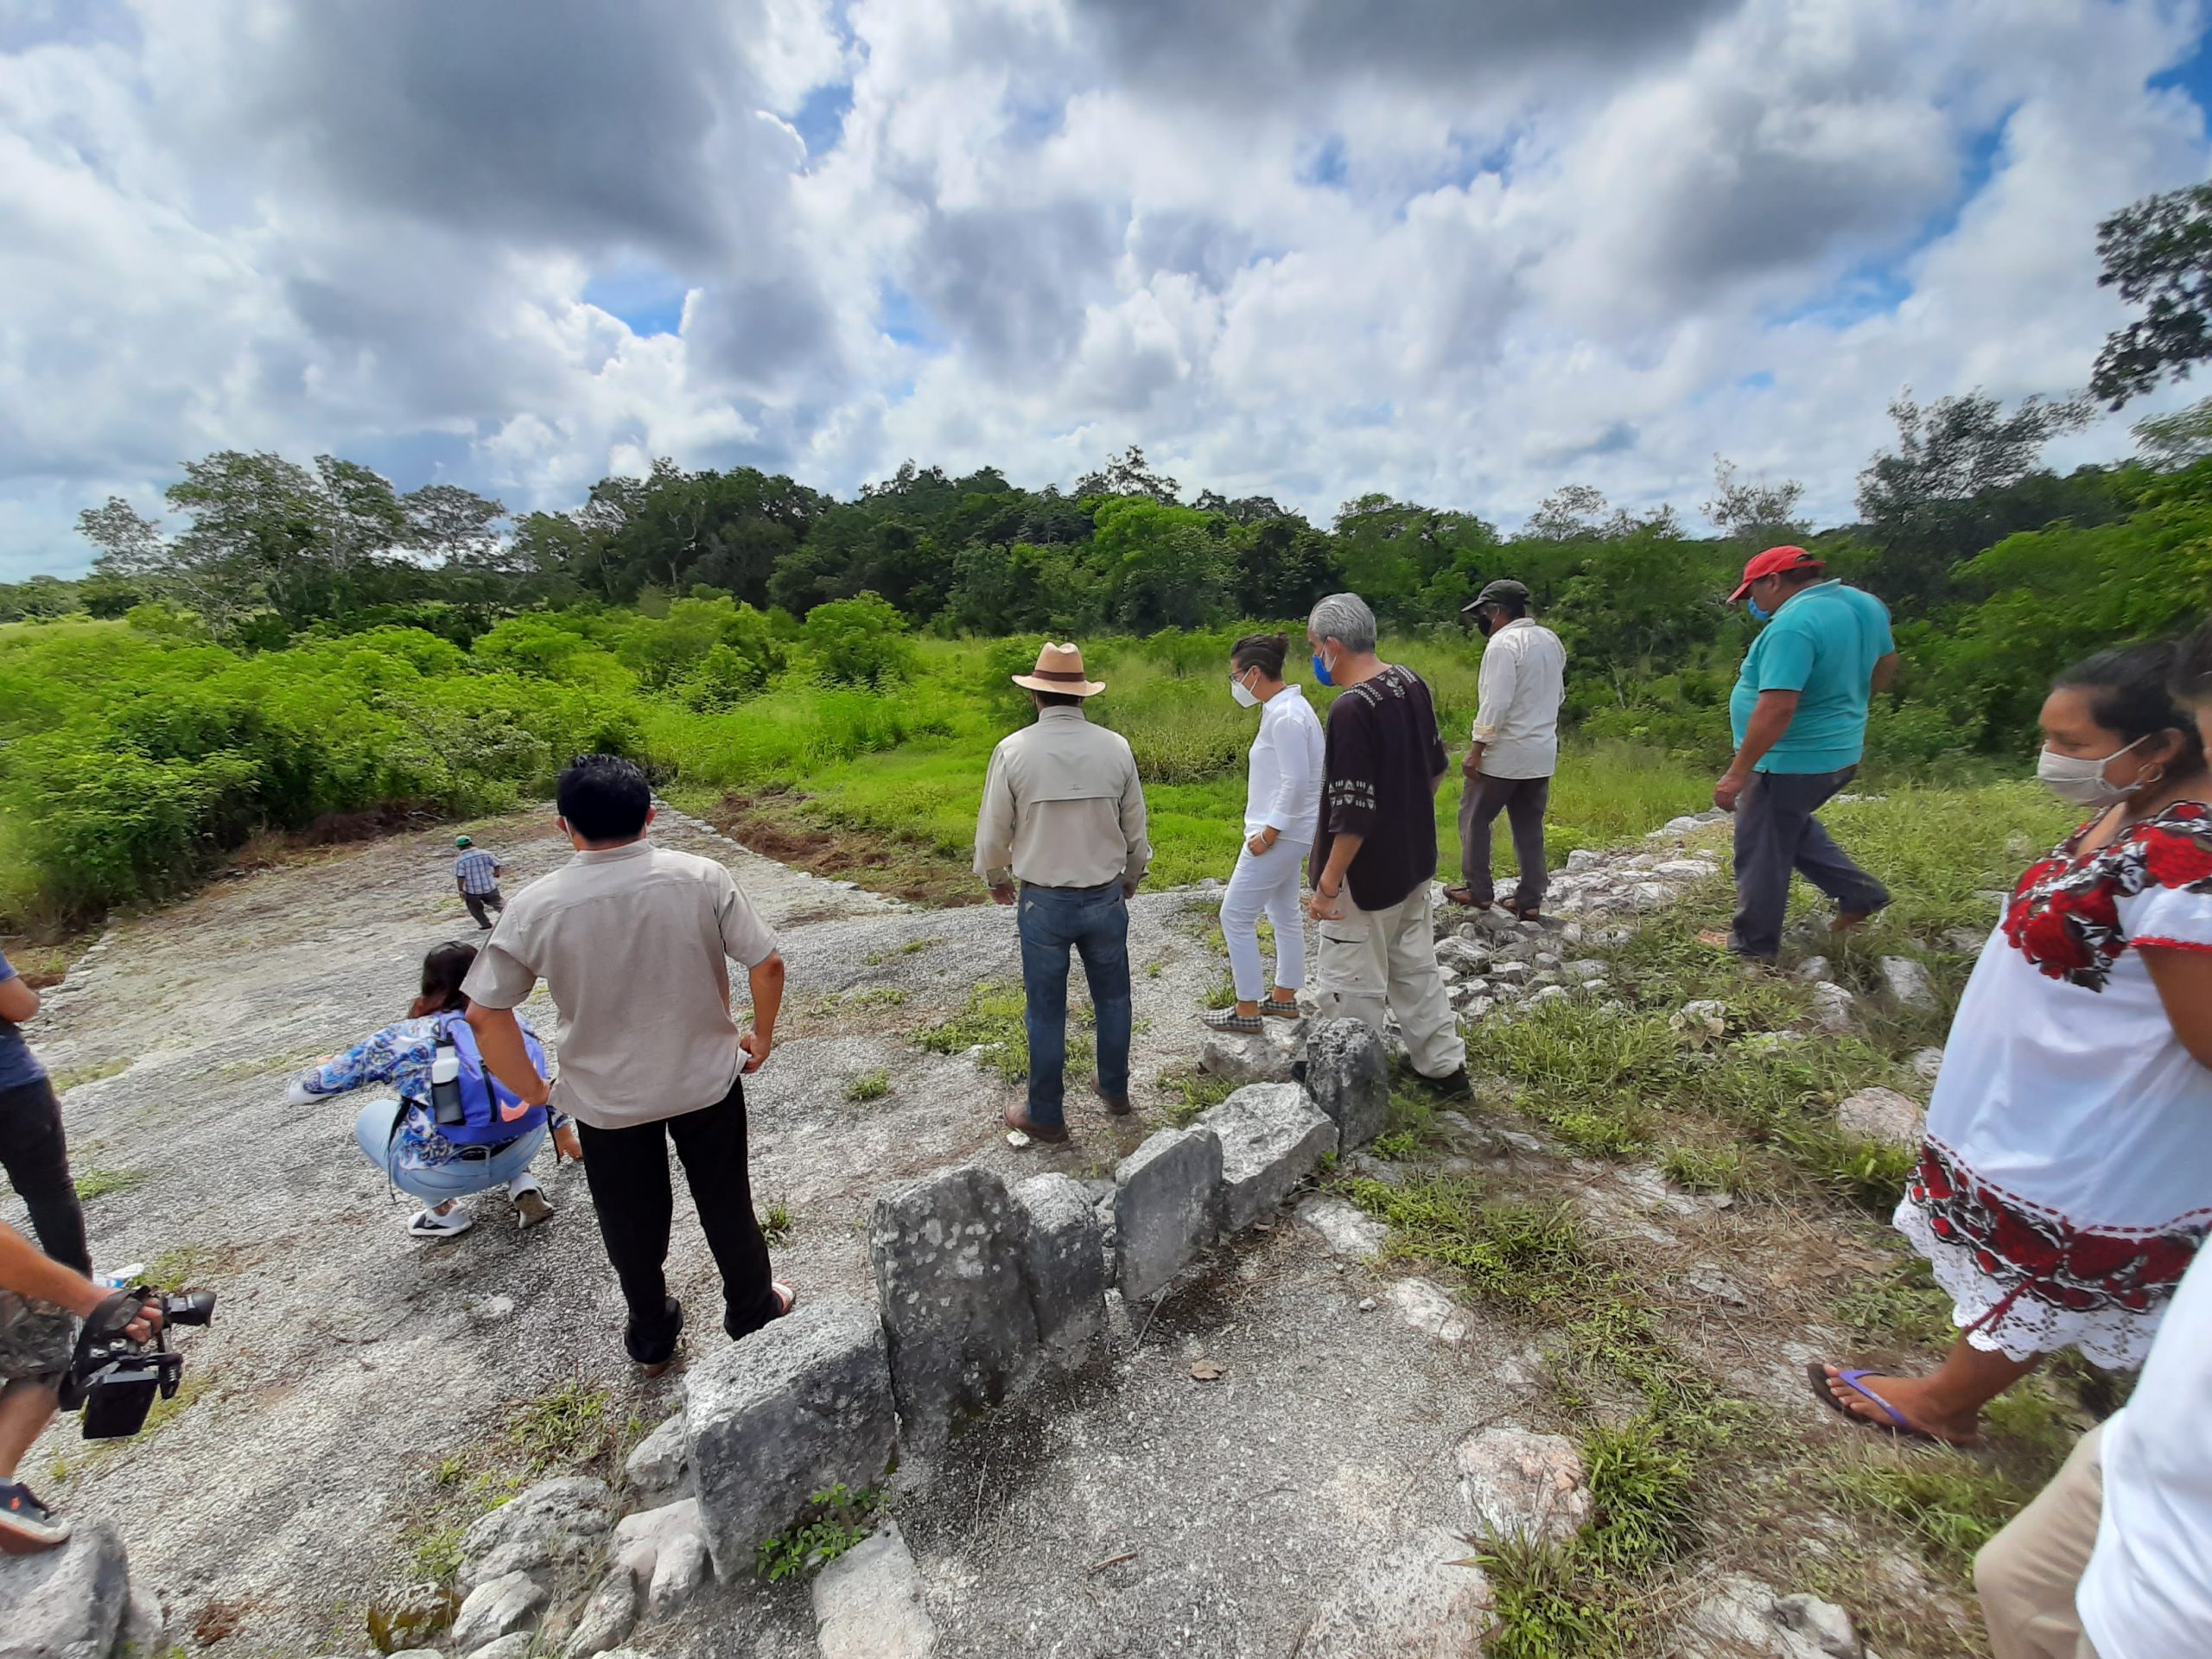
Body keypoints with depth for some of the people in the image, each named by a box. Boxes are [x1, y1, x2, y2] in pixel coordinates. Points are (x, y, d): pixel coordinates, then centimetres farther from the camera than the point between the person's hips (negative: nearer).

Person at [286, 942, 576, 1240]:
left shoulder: (402, 1038, -2)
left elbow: (297, 1092, 9)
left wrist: (324, 1066, 32)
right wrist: (563, 1130, 39)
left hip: (443, 1175, -2)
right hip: (523, 1150, 2)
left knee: (370, 1117, 25)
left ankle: (444, 1212, 17)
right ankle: (523, 1185, 14)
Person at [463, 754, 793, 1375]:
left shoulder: (536, 906, -16)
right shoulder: (702, 878, -18)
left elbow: (484, 1014, -11)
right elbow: (767, 964, -16)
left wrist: (534, 1092, 3)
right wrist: (762, 1036, 1)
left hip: (605, 1100, 1)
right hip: (707, 1081, 0)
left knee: (633, 1225, 24)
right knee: (727, 1205, 22)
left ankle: (652, 1338, 46)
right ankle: (753, 1313, 42)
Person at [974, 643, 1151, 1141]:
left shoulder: (1014, 750, -12)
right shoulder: (1116, 747, -7)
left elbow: (994, 830, -4)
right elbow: (1136, 826, 3)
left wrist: (996, 877, 17)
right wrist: (1132, 875, 22)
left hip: (1043, 902, -2)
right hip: (1106, 897, 2)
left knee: (1046, 1012, 11)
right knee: (1112, 998, 21)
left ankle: (1046, 1116, 26)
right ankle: (1115, 1090, 38)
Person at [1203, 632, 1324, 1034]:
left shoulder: (1284, 716, -22)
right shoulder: (1287, 707, 9)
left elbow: (1296, 782, -25)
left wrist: (1269, 831, -20)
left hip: (1280, 834, -11)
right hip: (1290, 831, 11)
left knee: (1235, 915, -2)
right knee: (1284, 911, 19)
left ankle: (1247, 1011, 9)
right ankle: (1285, 997, 34)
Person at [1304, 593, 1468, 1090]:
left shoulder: (1351, 709, -25)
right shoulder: (1412, 683, 1)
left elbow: (1354, 813, -26)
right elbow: (1435, 766, 12)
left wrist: (1328, 884, -18)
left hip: (1366, 877, -9)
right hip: (1414, 862, 9)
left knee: (1352, 985, 7)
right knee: (1415, 965, 23)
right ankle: (1445, 1063, 37)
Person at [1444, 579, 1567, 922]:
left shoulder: (1503, 644, -16)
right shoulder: (1551, 641, 12)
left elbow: (1495, 705, -22)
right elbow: (1558, 695, 20)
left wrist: (1476, 750, -17)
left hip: (1505, 752, -8)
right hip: (1543, 753, 8)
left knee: (1474, 817, 7)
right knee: (1530, 826, 12)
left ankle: (1478, 890, 13)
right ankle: (1530, 900, 15)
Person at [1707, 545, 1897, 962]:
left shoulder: (1793, 625, -25)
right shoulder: (1865, 604, 6)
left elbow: (1776, 709, -30)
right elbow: (1885, 665, 21)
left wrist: (1736, 774, -27)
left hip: (1791, 763, -10)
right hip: (1840, 753, 10)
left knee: (1761, 851, 5)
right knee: (1790, 828, 31)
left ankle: (1753, 944, 18)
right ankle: (1859, 893, 32)